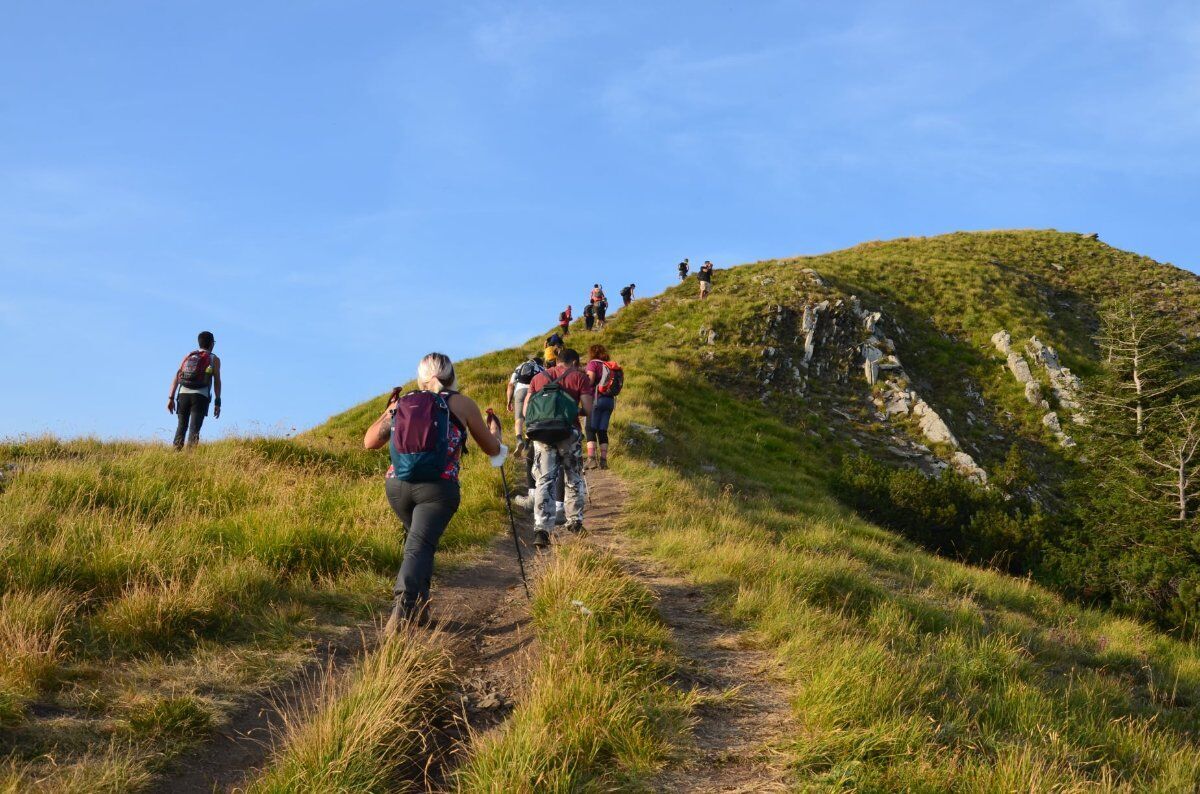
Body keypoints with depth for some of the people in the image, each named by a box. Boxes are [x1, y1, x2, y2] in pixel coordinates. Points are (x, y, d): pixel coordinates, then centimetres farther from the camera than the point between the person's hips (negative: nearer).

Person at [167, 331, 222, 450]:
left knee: (181, 426, 11)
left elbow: (176, 377, 10)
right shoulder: (214, 359, 10)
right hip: (200, 396, -3)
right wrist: (217, 403, 1)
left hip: (183, 394, 3)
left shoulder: (188, 356, 19)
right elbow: (217, 381, 1)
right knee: (194, 428, -7)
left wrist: (171, 398, 6)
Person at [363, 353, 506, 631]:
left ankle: (419, 608, 22)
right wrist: (495, 430, 41)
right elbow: (491, 449, 18)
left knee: (417, 538, 24)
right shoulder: (462, 404, 9)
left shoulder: (401, 403, 13)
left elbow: (369, 442, 17)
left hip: (397, 486, 4)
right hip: (438, 488, -4)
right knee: (420, 545, -12)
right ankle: (403, 605, -35)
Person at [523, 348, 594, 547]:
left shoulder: (539, 377, 15)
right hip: (569, 433, -2)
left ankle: (541, 529, -13)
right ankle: (574, 522, 26)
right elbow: (588, 410, -4)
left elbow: (526, 410, 10)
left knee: (544, 481, -1)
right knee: (573, 479, 17)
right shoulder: (579, 377, 4)